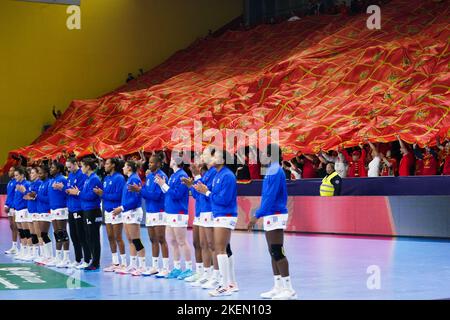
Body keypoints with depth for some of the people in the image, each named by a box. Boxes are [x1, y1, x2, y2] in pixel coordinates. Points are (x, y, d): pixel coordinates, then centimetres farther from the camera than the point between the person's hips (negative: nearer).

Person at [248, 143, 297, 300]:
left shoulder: (275, 171, -15)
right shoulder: (273, 170, 14)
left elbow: (270, 197, -21)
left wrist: (257, 216, -20)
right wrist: (259, 215, 19)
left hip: (275, 216, -10)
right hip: (271, 216, 10)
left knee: (277, 252, -9)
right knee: (274, 253, 12)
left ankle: (289, 289, -8)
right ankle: (279, 287, 16)